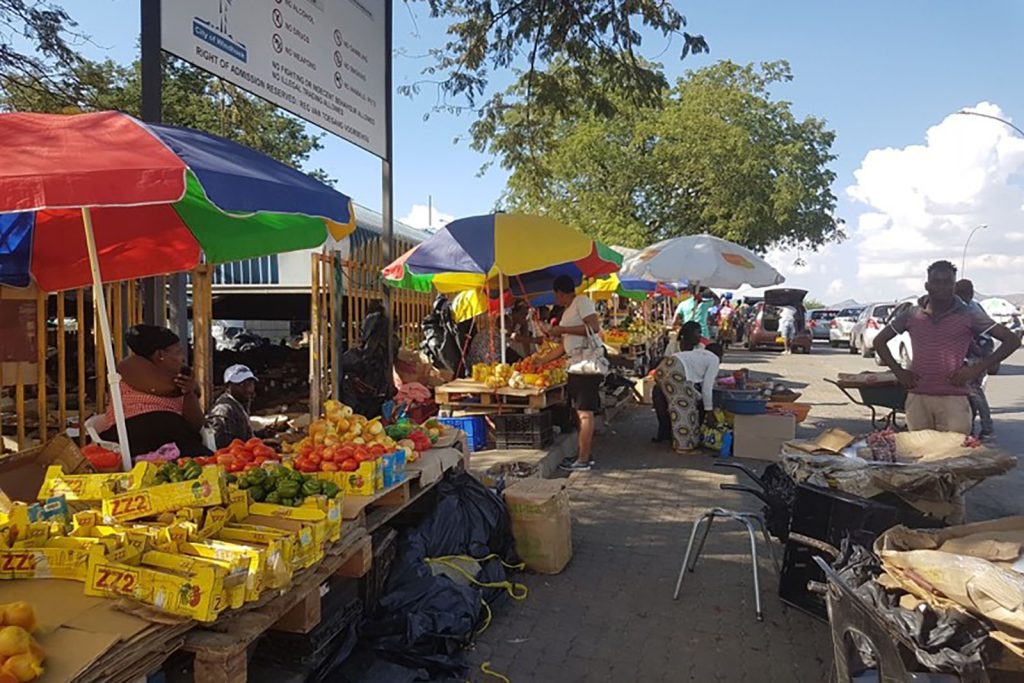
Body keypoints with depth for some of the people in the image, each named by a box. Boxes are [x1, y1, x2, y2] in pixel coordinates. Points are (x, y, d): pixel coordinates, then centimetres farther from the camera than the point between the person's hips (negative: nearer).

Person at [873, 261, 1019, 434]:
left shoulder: (969, 315, 2)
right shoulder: (912, 315, 7)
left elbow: (1012, 340, 1)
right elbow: (879, 341, 15)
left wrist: (977, 369, -7)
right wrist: (898, 371, 4)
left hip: (954, 399, -2)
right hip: (917, 398, 2)